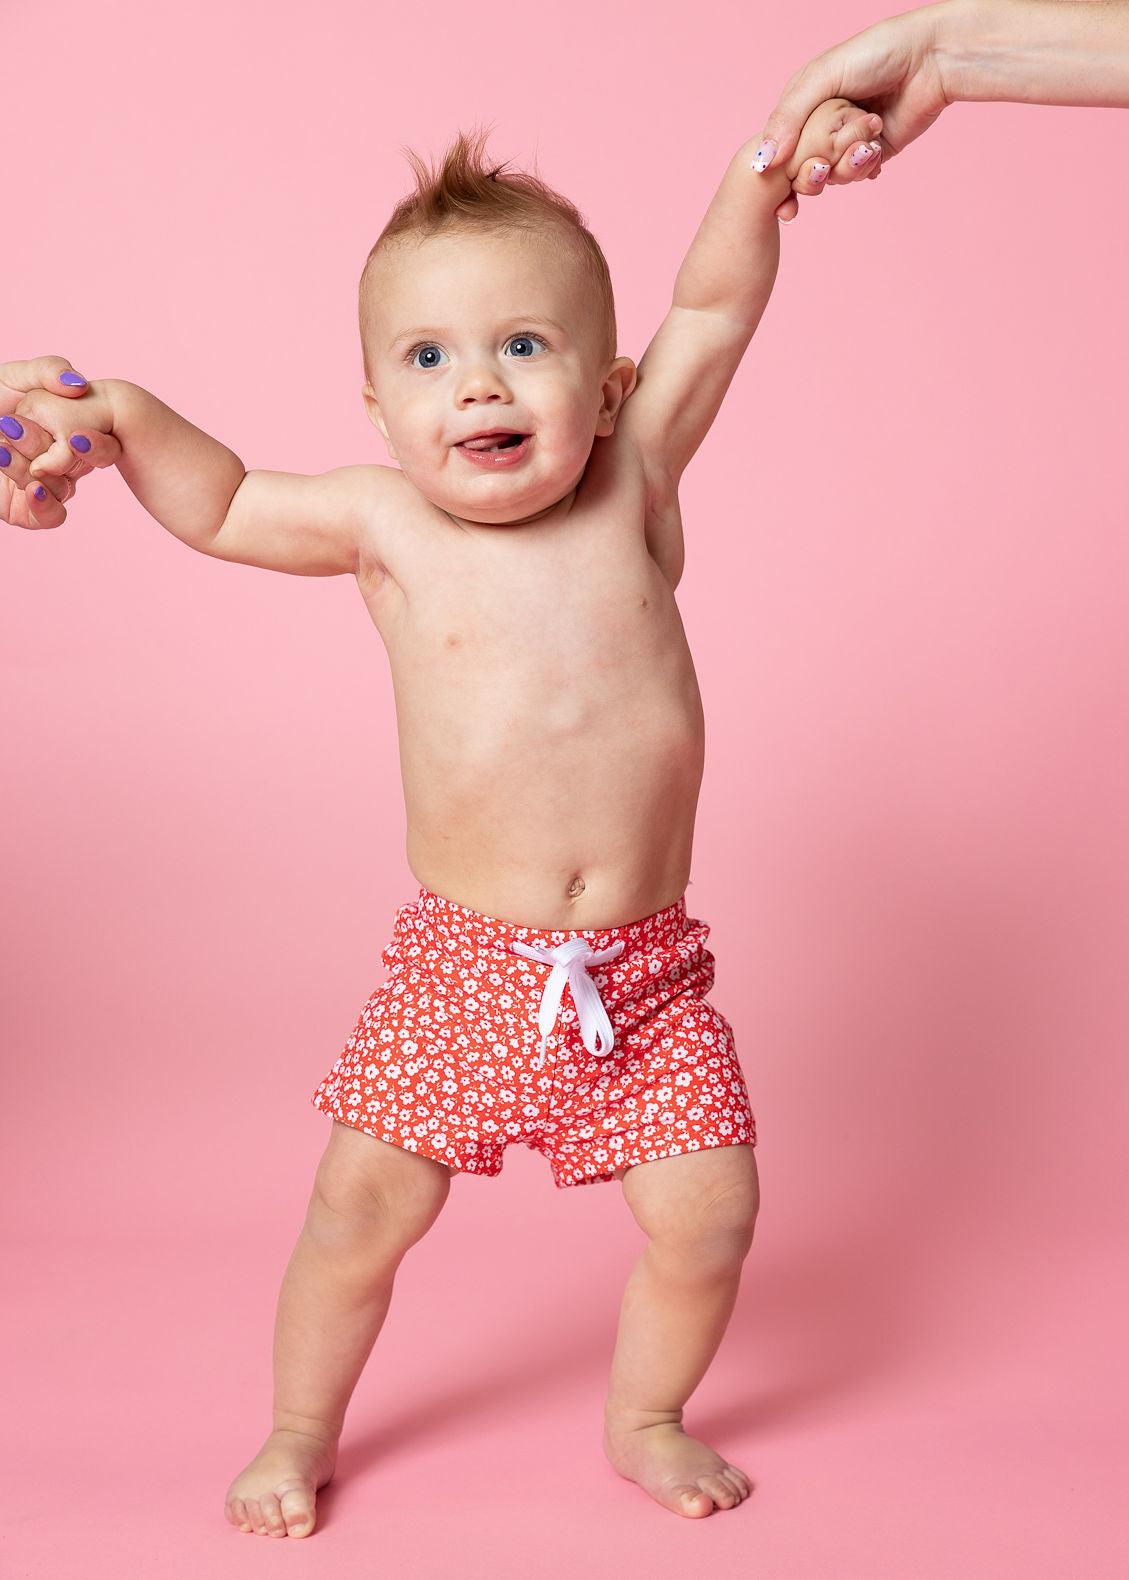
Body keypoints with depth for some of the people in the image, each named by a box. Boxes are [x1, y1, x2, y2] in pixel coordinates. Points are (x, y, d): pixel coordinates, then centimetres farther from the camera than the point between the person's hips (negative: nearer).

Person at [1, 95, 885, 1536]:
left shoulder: (631, 482, -1)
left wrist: (763, 174, -13)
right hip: (462, 967, 0)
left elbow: (713, 312, 0)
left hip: (646, 972, 1)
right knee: (358, 1211, 3)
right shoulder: (383, 525, -3)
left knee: (708, 1217, 0)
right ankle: (302, 1429, 32)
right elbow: (221, 500, 9)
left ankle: (644, 1417, 31)